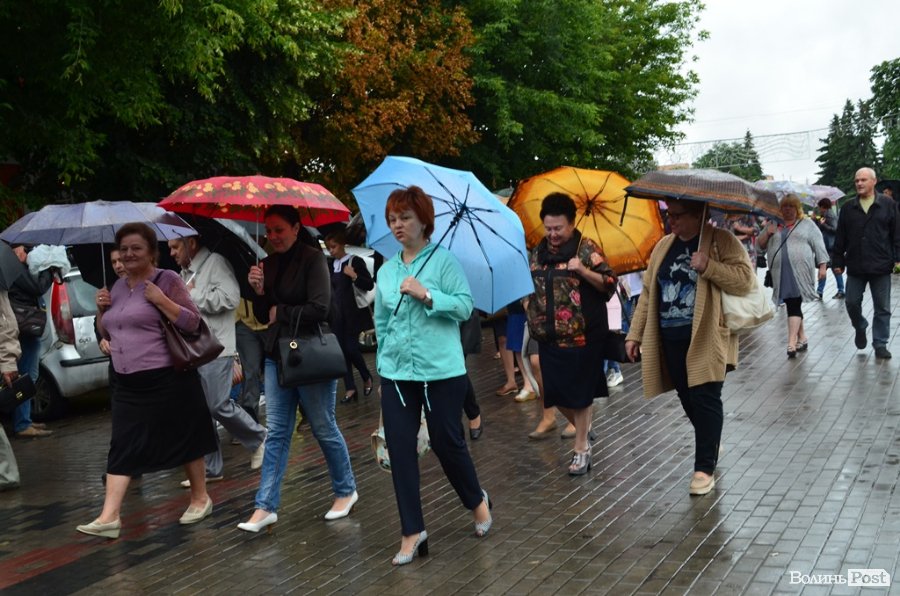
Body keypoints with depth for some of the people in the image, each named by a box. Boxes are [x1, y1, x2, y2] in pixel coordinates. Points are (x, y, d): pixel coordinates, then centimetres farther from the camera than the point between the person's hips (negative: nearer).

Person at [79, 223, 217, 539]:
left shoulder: (167, 280, -7)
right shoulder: (118, 286, 13)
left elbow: (192, 322, -12)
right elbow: (107, 333, 20)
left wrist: (160, 300, -21)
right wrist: (102, 309, 2)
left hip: (167, 380, -6)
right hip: (127, 383, 6)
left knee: (184, 438, 8)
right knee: (123, 447, 1)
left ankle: (200, 498, 25)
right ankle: (109, 516, 1)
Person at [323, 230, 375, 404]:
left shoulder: (355, 261, -6)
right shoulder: (330, 265, 10)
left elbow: (370, 285, -10)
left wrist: (354, 276, -23)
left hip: (353, 313, -5)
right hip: (336, 314, 5)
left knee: (351, 348, -9)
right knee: (342, 350, 2)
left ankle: (367, 378, 17)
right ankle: (350, 388, 6)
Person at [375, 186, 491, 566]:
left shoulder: (443, 261, -5)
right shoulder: (385, 270, 10)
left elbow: (465, 306, -11)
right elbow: (381, 322, 15)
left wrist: (427, 295, -20)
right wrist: (383, 361, 13)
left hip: (441, 370, -4)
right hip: (395, 373, 5)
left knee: (447, 442, 5)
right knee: (400, 449, 2)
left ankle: (477, 501, 35)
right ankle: (412, 532, 12)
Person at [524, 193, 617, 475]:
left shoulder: (587, 248, -7)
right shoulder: (538, 253, 9)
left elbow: (610, 284, -12)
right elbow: (529, 286, 23)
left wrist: (583, 270, -25)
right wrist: (530, 308, 6)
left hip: (582, 335, -5)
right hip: (549, 337, 5)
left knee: (580, 393, 5)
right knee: (556, 393, 9)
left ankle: (581, 447, 19)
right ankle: (584, 430, 34)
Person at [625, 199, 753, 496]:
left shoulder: (721, 241, -5)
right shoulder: (664, 245, 12)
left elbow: (744, 279, -14)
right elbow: (648, 292, 14)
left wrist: (708, 267, -26)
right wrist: (635, 334, 11)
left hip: (707, 337, -6)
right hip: (671, 339, 6)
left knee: (705, 398, -8)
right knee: (688, 398, 12)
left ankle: (705, 468, 2)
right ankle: (710, 449, 34)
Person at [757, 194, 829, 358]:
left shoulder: (807, 225, 8)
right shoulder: (773, 225, 17)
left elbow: (818, 245, 4)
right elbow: (760, 245, 16)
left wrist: (822, 266, -5)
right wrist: (767, 234, -3)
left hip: (800, 270, -4)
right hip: (781, 272, 4)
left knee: (794, 304, -12)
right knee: (791, 305, 8)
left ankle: (792, 343, -16)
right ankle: (802, 338, 21)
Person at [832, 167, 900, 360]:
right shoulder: (848, 208, 7)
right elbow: (840, 238, 8)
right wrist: (838, 261, 5)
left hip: (881, 266, -2)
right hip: (855, 266, 2)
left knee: (882, 308, 3)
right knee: (851, 302, 4)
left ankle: (880, 344, 13)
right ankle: (860, 327, 33)